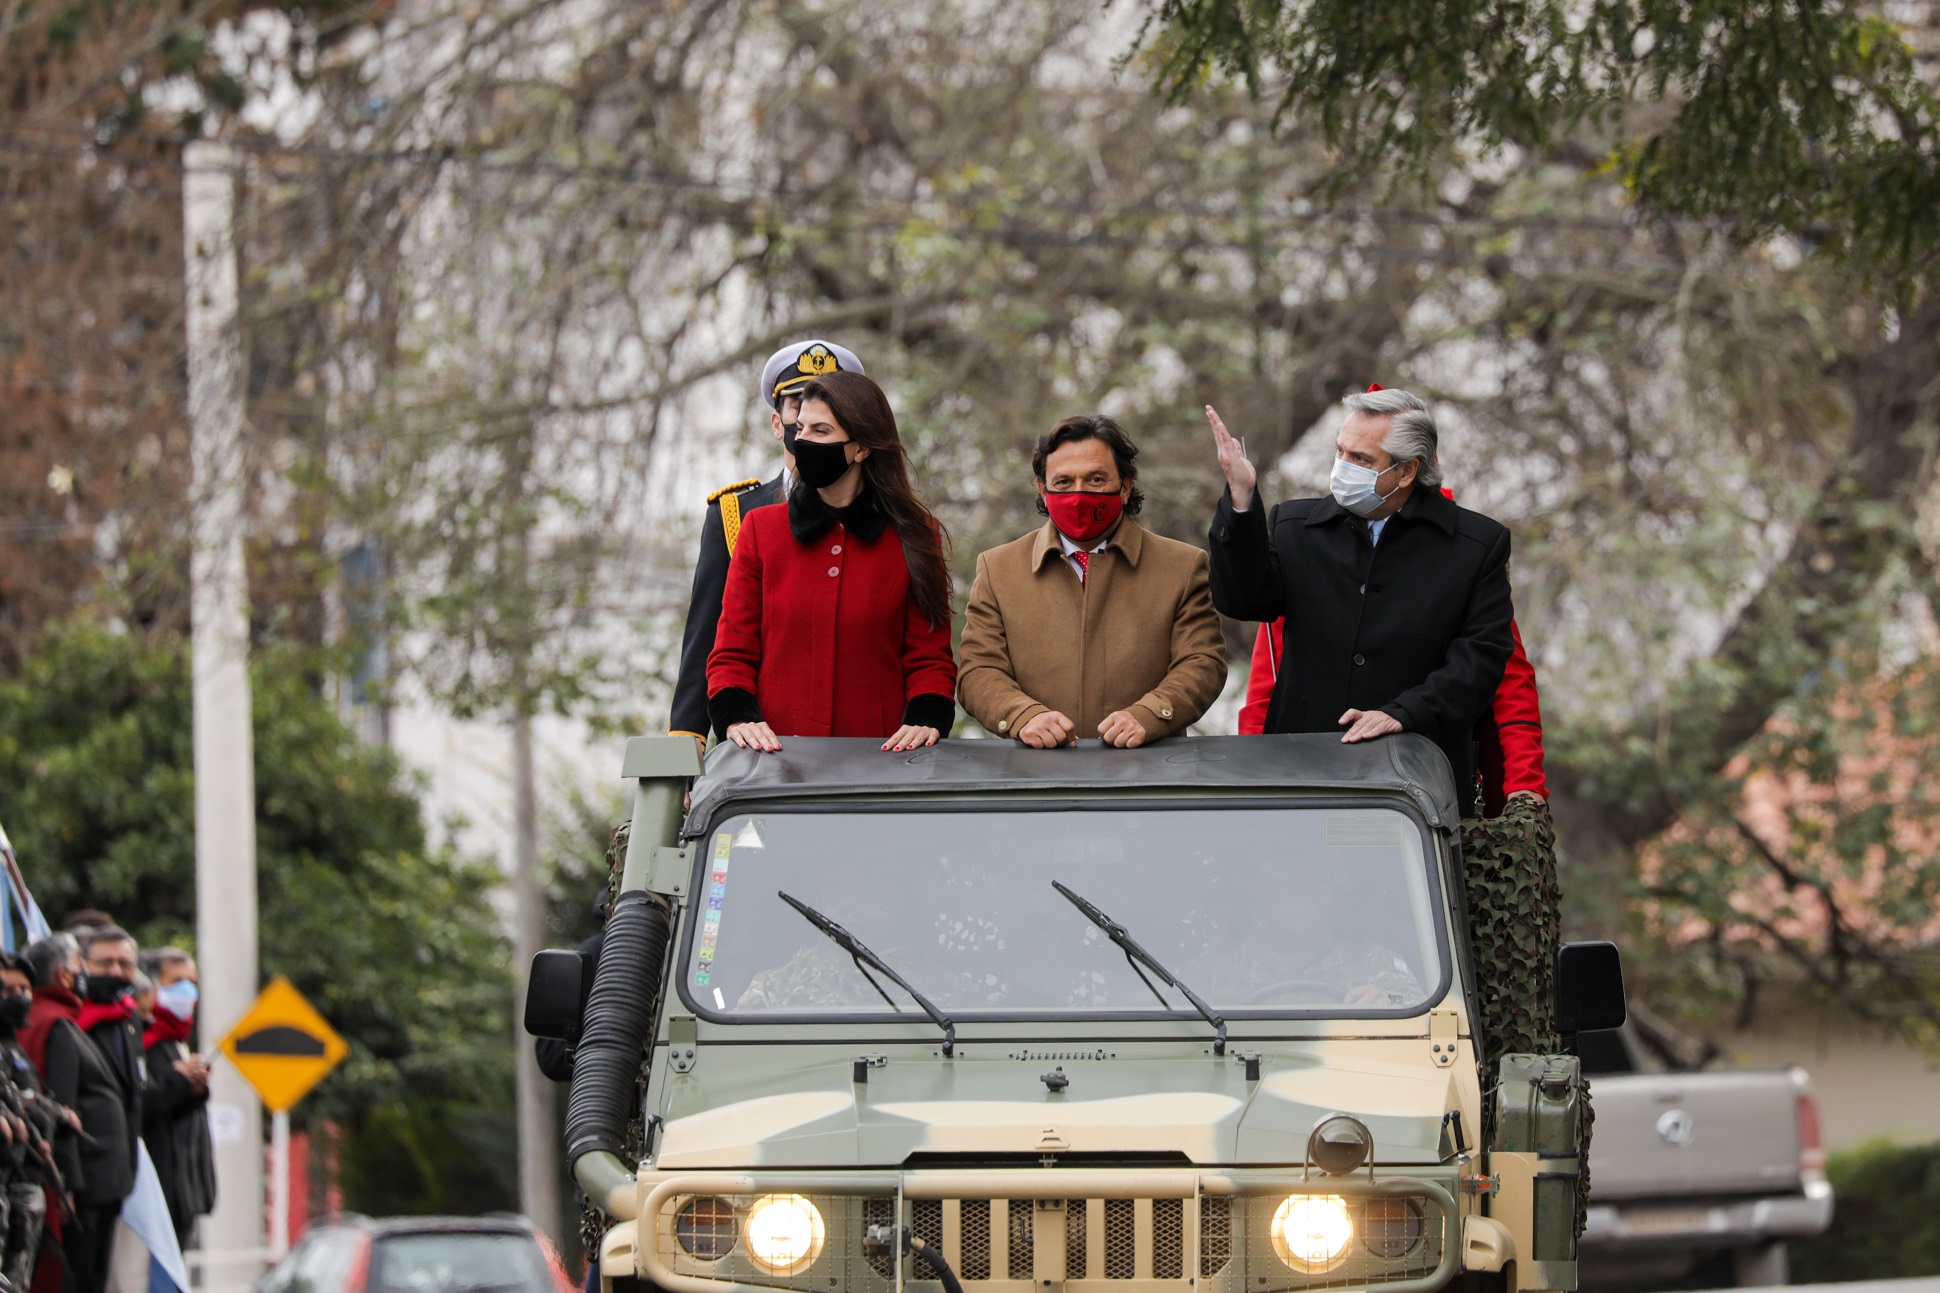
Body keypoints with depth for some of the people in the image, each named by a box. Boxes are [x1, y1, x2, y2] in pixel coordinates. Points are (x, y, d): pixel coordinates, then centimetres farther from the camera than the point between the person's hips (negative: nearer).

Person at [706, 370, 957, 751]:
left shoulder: (914, 536, 10)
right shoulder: (761, 530, 13)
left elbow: (930, 658, 10)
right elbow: (732, 655, 11)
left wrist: (925, 719, -9)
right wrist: (738, 718, -8)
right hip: (777, 753, 0)